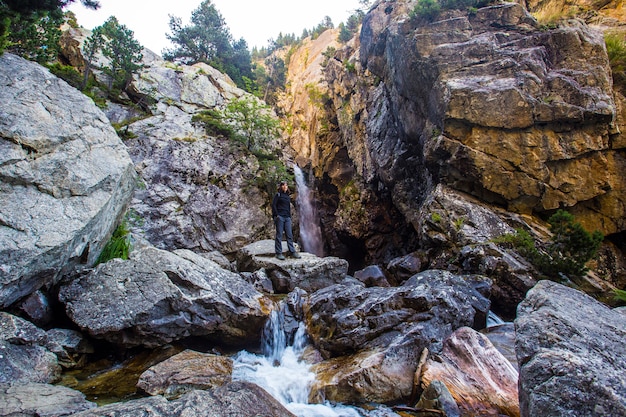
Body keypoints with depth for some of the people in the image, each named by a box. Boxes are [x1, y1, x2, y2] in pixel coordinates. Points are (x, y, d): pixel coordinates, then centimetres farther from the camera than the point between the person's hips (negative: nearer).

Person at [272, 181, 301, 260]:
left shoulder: (288, 196, 20)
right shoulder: (278, 195, 2)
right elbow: (273, 205, -5)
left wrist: (290, 216, 13)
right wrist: (276, 215, -13)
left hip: (287, 218, 6)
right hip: (280, 217, -6)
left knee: (289, 235, 4)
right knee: (279, 235, -4)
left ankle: (292, 251, 8)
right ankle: (278, 253, -1)